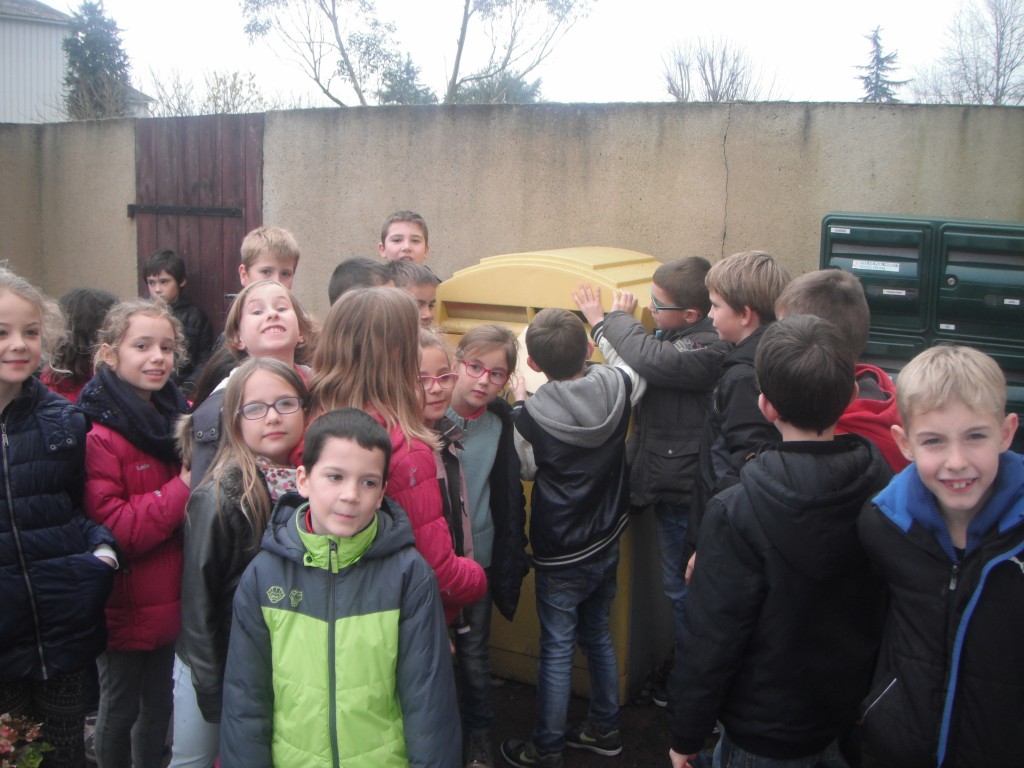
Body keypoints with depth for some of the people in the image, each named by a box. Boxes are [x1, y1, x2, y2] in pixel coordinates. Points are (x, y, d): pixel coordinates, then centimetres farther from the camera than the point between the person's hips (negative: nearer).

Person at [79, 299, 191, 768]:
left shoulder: (179, 417, 6)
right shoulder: (99, 435, -18)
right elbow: (112, 529, -24)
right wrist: (181, 490, -24)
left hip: (169, 601, 7)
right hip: (124, 606, -7)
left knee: (159, 703, 21)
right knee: (120, 709, 11)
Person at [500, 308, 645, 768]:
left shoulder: (532, 415, -23)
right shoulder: (618, 386, -13)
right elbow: (638, 370, 12)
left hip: (561, 557, -5)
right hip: (607, 543, 5)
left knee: (556, 649, 7)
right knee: (598, 635, 22)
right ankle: (604, 729, 36)